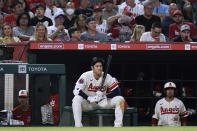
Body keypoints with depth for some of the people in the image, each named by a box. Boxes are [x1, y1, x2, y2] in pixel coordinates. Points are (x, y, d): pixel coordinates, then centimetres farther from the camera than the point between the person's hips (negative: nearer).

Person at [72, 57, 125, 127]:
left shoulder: (107, 77, -5)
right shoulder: (86, 76, -12)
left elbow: (116, 92, -7)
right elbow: (76, 91, -23)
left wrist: (104, 96, -23)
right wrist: (89, 98, -34)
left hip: (102, 102, 2)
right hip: (87, 103, -2)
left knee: (120, 100, -18)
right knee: (76, 99, -34)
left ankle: (118, 126, -23)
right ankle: (78, 126, -38)